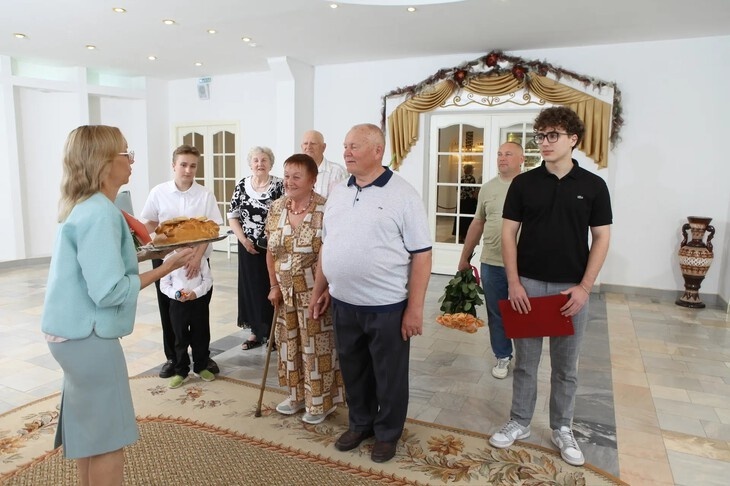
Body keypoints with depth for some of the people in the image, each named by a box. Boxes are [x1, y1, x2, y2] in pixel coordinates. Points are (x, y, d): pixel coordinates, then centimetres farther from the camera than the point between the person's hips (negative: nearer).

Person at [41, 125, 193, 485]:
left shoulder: (85, 207, 8)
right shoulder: (100, 213, -22)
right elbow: (109, 291, -26)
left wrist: (140, 252, 16)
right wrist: (164, 269, -20)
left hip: (77, 332, 10)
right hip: (89, 335, -10)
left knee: (88, 429, 22)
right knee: (108, 436, 4)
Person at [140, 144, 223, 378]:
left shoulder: (205, 194, -6)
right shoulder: (158, 192, -2)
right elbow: (148, 223, 7)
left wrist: (197, 256, -22)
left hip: (197, 260, -1)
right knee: (168, 311, 9)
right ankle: (172, 357, 25)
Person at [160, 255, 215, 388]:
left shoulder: (200, 257, -4)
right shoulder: (169, 259, -4)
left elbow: (208, 279, -1)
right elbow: (164, 284, 1)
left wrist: (196, 292, -17)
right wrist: (175, 293, -17)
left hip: (199, 301, 0)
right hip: (177, 304, 0)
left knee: (201, 336, 11)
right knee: (180, 338, 8)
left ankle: (201, 367, 30)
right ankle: (181, 372, 22)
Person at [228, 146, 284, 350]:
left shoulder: (279, 185, -6)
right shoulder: (242, 185, 4)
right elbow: (232, 216, 6)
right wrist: (243, 240, -4)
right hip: (249, 247, 3)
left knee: (271, 288, 2)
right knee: (251, 287, 10)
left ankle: (273, 332, 17)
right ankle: (256, 332, 24)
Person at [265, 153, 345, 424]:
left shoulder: (325, 211, -17)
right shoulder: (276, 209, 2)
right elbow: (271, 251, 9)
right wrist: (274, 286, 6)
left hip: (315, 293, -6)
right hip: (286, 293, 6)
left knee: (316, 348, 7)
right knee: (289, 345, 18)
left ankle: (321, 402, 26)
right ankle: (297, 395, 38)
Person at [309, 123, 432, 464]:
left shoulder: (402, 194, -10)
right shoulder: (337, 194, 8)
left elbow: (421, 255, -12)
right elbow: (327, 246, 16)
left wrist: (415, 308, -15)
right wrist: (319, 289, 14)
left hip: (387, 307, -5)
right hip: (343, 304, 6)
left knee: (389, 376, 12)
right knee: (353, 371, 20)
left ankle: (387, 434, 33)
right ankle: (360, 424, 42)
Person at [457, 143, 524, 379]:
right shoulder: (487, 188, 7)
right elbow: (477, 223, 13)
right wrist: (465, 257, 15)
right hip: (491, 263, 3)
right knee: (496, 314, 12)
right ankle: (502, 357, 29)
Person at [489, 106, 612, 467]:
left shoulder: (593, 186, -1)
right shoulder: (523, 183, -1)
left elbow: (601, 238, 1)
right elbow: (509, 234, 0)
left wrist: (584, 287, -9)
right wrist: (514, 282, -8)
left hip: (572, 289, 0)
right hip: (528, 284, 0)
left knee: (566, 366, 13)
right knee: (525, 361, 11)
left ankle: (562, 428, 30)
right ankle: (519, 422, 28)